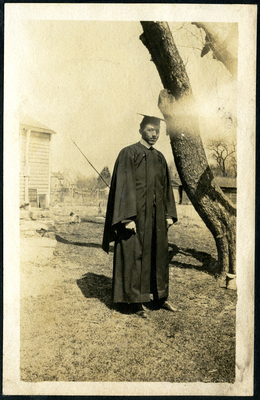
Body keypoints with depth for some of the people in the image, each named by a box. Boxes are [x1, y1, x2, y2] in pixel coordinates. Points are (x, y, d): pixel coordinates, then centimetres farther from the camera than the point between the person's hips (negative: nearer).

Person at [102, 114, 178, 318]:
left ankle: (160, 298, 28)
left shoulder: (160, 158, 13)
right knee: (135, 256, 1)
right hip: (136, 214, -6)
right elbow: (124, 186, -13)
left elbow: (166, 187, 15)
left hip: (156, 216, 7)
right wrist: (128, 217, -19)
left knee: (158, 254, 13)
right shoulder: (128, 154, -6)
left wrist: (169, 214, 9)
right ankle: (136, 301, 15)